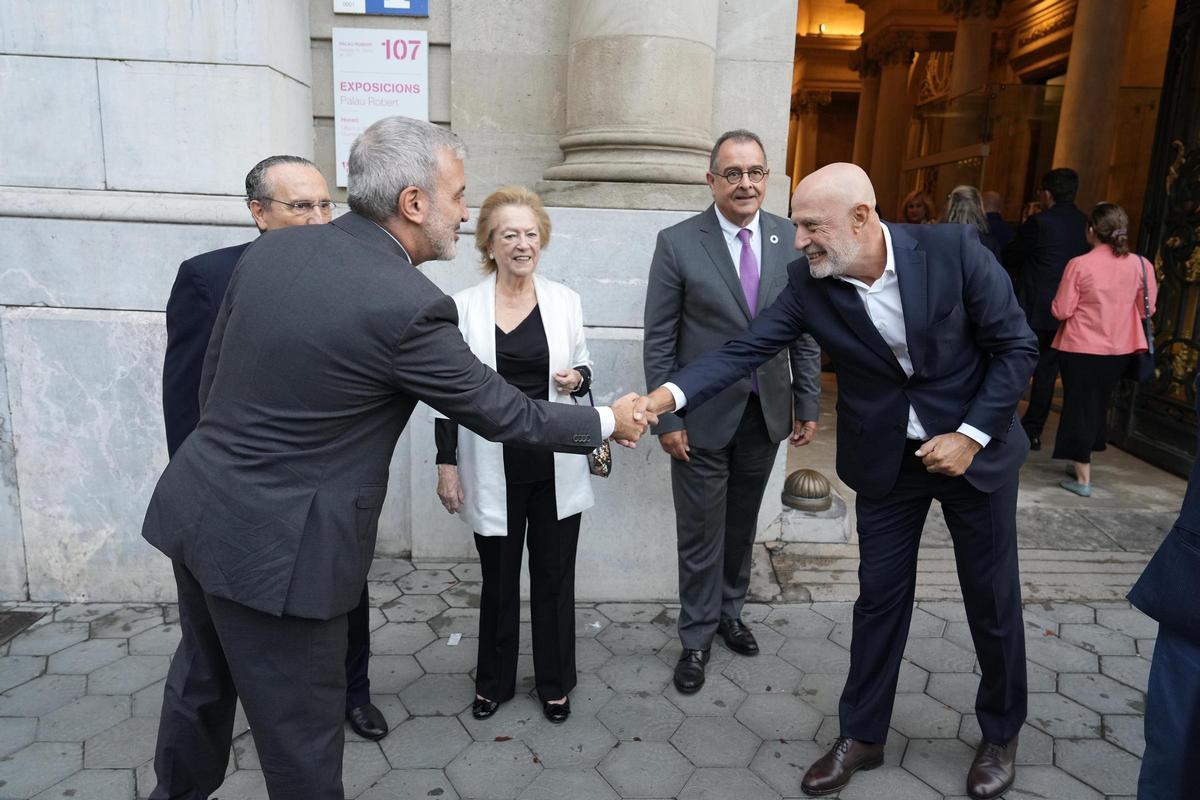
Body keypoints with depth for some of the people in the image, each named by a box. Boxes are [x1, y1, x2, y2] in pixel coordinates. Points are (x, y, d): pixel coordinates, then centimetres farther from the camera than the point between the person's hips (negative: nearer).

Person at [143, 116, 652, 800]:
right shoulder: (408, 306, -22)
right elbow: (501, 412, -12)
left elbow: (214, 373, 8)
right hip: (276, 546, -8)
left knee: (202, 681, 29)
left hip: (198, 510, 8)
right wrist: (608, 421, 3)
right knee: (301, 730, 13)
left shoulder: (271, 249, 0)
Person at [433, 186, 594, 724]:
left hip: (556, 466, 1)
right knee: (498, 578, 14)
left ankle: (555, 683, 33)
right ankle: (494, 681, 37)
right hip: (494, 469, -1)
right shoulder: (464, 306, -4)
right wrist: (447, 463, -2)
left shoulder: (565, 301, 0)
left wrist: (578, 377, -11)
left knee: (554, 576, 13)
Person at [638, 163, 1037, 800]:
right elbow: (744, 349, -19)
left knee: (993, 599, 12)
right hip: (885, 459, 1)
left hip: (974, 447, -1)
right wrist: (667, 394, -33)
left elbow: (1016, 345, -11)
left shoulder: (952, 249, -19)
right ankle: (862, 736, 30)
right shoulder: (808, 283, -14)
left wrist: (973, 434, -16)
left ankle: (1001, 734, 38)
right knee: (879, 599, 10)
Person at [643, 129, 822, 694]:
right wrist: (667, 419, -11)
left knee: (742, 526, 19)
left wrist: (807, 406, 4)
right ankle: (697, 637, 28)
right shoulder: (677, 244, -9)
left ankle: (729, 612, 41)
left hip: (766, 414, 4)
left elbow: (805, 330, 6)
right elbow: (659, 341, -8)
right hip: (703, 417, -3)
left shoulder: (792, 240, 1)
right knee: (700, 534, 8)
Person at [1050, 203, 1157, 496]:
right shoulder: (1138, 264, -4)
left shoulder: (1079, 264, -16)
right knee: (1098, 405, 20)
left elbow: (1061, 311, -13)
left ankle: (1083, 478, 9)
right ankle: (1082, 463, 33)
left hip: (1081, 349, -4)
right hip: (1119, 350, 4)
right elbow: (1146, 309, 6)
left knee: (1079, 407, 6)